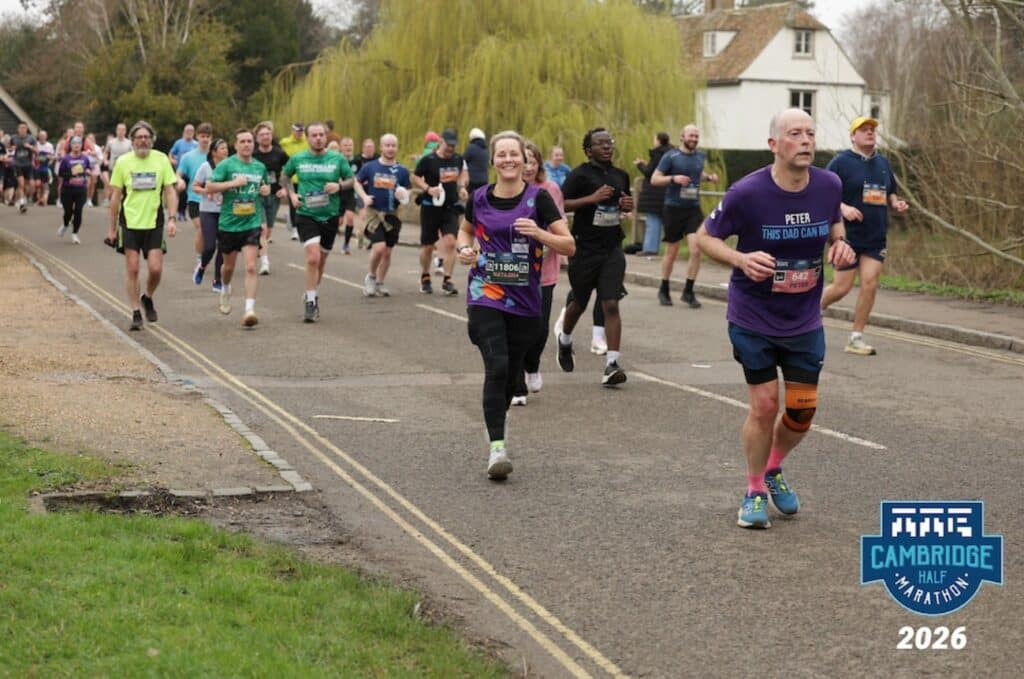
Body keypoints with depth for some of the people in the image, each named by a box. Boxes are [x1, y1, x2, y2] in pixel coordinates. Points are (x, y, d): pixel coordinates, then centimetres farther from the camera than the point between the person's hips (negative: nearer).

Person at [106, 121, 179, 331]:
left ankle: (148, 298, 24)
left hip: (154, 222, 0)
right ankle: (136, 314, 10)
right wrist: (112, 228, 6)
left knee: (156, 268, -6)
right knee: (132, 269, 0)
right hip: (130, 222, 0)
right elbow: (116, 196, 6)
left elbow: (170, 191, 3)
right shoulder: (123, 162, 1)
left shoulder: (161, 160, 1)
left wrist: (172, 219, -9)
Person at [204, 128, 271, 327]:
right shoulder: (226, 165, -6)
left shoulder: (260, 167, 6)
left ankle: (250, 310, -17)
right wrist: (233, 183, -21)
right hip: (228, 223, -1)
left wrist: (266, 189, 2)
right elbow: (209, 187, -13)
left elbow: (266, 185, 25)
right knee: (229, 265, 18)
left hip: (252, 223, 1)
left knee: (251, 267, -13)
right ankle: (225, 289, 50)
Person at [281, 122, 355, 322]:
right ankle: (310, 302, -9)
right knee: (313, 258, -18)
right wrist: (291, 194, 1)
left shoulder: (338, 159, -2)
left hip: (330, 216, 2)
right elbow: (285, 176, 17)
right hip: (306, 215, -2)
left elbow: (352, 179, 7)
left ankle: (313, 297, 34)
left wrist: (339, 186, -14)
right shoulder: (297, 159, -1)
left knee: (321, 261, 13)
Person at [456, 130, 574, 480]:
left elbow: (569, 246, -7)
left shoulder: (538, 198, -5)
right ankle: (497, 447, -17)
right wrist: (464, 248, 0)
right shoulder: (480, 198, 1)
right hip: (486, 296, -1)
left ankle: (497, 425, 38)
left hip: (525, 301, 1)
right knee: (497, 366, -18)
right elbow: (466, 230, 22)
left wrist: (539, 233, -23)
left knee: (511, 375, 11)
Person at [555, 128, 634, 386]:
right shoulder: (580, 175, -8)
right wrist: (591, 198, -23)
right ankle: (564, 341, 45)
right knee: (579, 303, 14)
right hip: (584, 249, -3)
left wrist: (628, 205, 3)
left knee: (611, 305, -9)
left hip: (612, 250, 3)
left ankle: (611, 365, -12)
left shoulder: (620, 176, 10)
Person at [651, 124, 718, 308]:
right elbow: (654, 179, -7)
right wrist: (673, 178, -22)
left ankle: (688, 291, 0)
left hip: (693, 209, 3)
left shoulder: (700, 156, 8)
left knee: (696, 250, -12)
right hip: (673, 209, -3)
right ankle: (664, 291, 24)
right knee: (671, 252, 7)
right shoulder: (670, 156, -6)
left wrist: (709, 177, 8)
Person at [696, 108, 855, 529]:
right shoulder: (747, 193, -20)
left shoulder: (829, 186, -8)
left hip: (805, 321, 4)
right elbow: (705, 236, -8)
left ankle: (773, 469, 35)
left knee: (802, 411, 5)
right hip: (753, 318, -4)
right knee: (764, 406, -2)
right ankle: (755, 492, 19)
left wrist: (840, 243, -10)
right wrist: (740, 259, -27)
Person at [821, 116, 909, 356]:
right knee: (842, 287, -2)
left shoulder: (883, 163, 13)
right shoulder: (841, 162, -6)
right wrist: (843, 208, -24)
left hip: (875, 238, 5)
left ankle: (856, 338, 3)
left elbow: (889, 193, 25)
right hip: (848, 236, -5)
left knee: (870, 284, -6)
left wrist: (896, 202, 3)